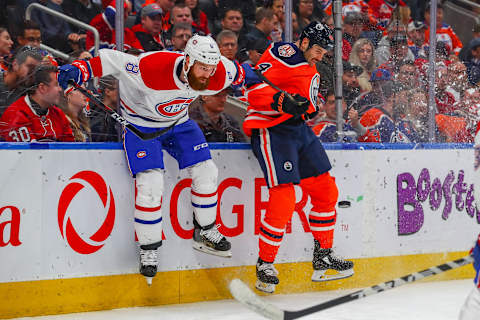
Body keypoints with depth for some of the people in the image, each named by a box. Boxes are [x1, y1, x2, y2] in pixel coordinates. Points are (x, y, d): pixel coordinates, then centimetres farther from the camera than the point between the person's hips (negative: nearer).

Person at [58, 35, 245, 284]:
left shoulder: (217, 77, -21)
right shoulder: (153, 69, -38)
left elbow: (234, 71, 2)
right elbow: (112, 61, -34)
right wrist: (79, 70, -44)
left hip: (178, 122, 6)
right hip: (140, 122, -5)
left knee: (206, 171, 1)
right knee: (150, 183, -18)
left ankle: (205, 233, 21)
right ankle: (148, 248, -3)